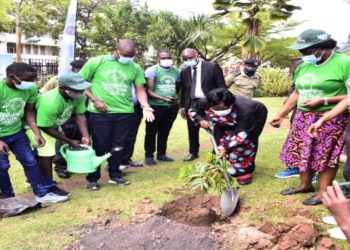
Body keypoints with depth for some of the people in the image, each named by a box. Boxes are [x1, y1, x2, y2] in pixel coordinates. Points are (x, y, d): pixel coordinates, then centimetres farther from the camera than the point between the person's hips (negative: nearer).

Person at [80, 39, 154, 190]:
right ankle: (92, 178, 17)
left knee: (118, 146, 12)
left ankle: (115, 175, 27)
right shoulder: (96, 62, -4)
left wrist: (145, 106, -13)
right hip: (99, 112, -3)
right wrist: (95, 100, -9)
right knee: (99, 146, 3)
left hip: (124, 112, 3)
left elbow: (140, 89, 4)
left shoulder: (135, 68, 3)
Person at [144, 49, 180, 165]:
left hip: (172, 106, 5)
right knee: (151, 132, 3)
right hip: (155, 106, -5)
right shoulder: (152, 70, -8)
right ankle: (149, 156, 13)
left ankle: (161, 154, 26)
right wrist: (163, 98, -26)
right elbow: (149, 91, -14)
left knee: (165, 131, 15)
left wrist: (177, 98, 7)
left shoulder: (176, 71, 8)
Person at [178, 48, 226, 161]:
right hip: (191, 104, 4)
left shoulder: (213, 67, -5)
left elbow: (221, 86, -5)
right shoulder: (184, 72, 8)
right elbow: (183, 90, 14)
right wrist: (182, 106, 11)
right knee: (192, 130, 11)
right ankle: (193, 152, 27)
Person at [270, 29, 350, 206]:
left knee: (326, 156, 2)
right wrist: (281, 115, 12)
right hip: (303, 118, 7)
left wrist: (323, 101, -20)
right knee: (302, 152, 12)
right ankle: (305, 185, 29)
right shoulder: (303, 66, 8)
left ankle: (323, 192, 15)